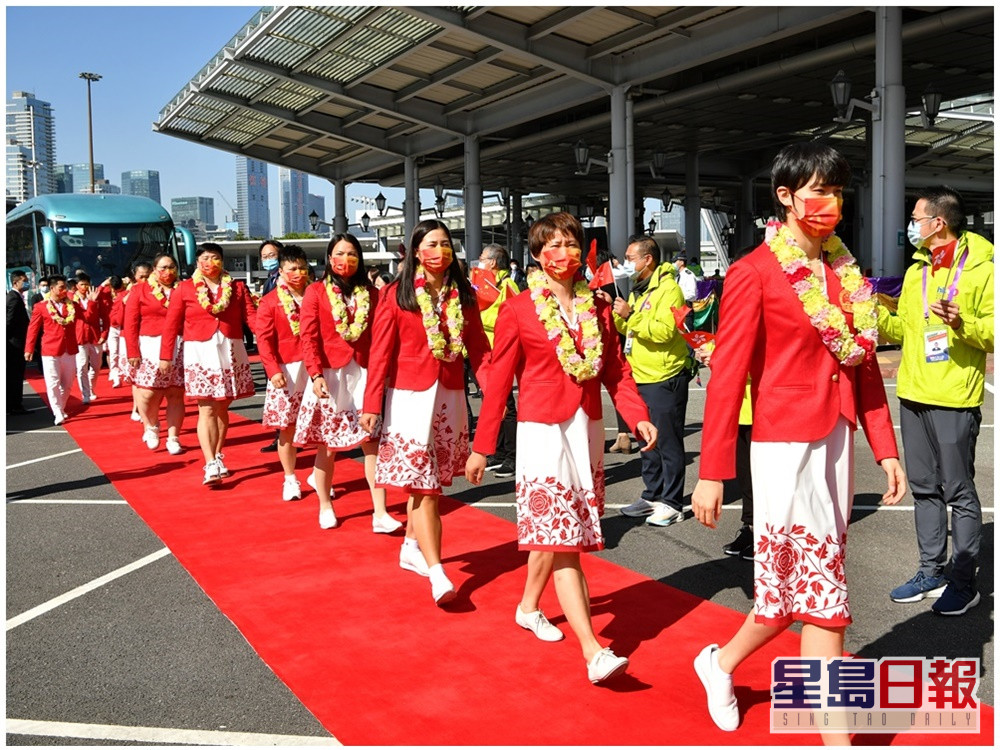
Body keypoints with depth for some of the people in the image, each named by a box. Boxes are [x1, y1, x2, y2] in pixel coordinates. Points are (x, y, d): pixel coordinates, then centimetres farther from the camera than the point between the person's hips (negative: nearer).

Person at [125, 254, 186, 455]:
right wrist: (133, 352, -8)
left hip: (178, 349, 1)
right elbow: (131, 323, 0)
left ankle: (173, 439, 12)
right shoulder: (139, 290, 5)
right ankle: (151, 427, 23)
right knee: (147, 393, -6)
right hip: (150, 348, -1)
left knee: (175, 394, 3)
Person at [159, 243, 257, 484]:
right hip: (200, 353, -2)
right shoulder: (184, 289, 2)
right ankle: (211, 466, -10)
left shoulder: (237, 288, 7)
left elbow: (250, 315, -4)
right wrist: (165, 356, -3)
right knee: (207, 410, -7)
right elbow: (171, 324, 1)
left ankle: (218, 457, 24)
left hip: (230, 352, 2)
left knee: (222, 407, 10)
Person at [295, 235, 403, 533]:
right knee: (327, 447, 7)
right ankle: (325, 506, 25)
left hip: (364, 374, 2)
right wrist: (316, 374, -15)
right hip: (330, 376, -1)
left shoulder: (371, 294, 9)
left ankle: (380, 513, -2)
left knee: (372, 443, -4)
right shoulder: (316, 292, 2)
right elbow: (309, 337, -4)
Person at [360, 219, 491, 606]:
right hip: (409, 396, -4)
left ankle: (411, 547, 32)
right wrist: (372, 404, -8)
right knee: (422, 484, -6)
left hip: (450, 396, 4)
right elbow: (380, 352, -5)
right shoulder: (397, 294, -4)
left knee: (427, 481, 13)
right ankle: (436, 572, -9)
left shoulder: (462, 294, 6)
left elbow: (478, 347, 3)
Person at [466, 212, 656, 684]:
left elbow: (616, 370, 8)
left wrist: (638, 416, -8)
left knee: (555, 534, 14)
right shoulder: (518, 311, -4)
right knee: (560, 539, -9)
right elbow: (498, 381, -3)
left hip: (588, 429, 5)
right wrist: (481, 447, -2)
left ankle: (528, 606, 38)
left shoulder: (598, 309, 8)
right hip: (543, 431, -5)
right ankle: (593, 652, -11)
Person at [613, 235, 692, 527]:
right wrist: (616, 313, 5)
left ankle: (672, 503, 7)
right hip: (641, 378, 9)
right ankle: (652, 497, 26)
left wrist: (630, 314, -25)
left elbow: (663, 331, -27)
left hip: (665, 379, -9)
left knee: (668, 443, -2)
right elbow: (627, 329, 22)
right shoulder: (638, 290, 16)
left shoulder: (668, 288, -14)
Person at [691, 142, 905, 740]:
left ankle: (722, 662, 36)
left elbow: (865, 364, 14)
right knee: (818, 585, 0)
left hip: (837, 438, 7)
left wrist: (886, 448, 7)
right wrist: (712, 471, -13)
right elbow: (727, 375, -12)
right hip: (786, 443, -7)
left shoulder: (846, 270, 11)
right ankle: (837, 737, 15)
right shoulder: (755, 274, -10)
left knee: (801, 583, 13)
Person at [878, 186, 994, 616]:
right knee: (924, 488, 13)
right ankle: (931, 573, 24)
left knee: (958, 492, 1)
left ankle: (964, 582, 12)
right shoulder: (916, 270, 14)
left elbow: (992, 332, -13)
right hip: (913, 395, 7)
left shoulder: (981, 269, -8)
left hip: (954, 400, -7)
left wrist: (964, 325, -30)